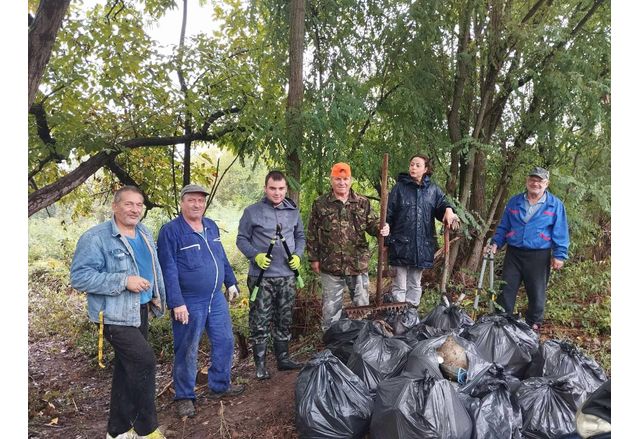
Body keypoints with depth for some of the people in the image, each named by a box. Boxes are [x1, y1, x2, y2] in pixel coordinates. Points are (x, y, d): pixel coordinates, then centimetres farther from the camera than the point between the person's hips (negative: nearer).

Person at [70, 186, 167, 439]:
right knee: (145, 361, -13)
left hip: (139, 312, 8)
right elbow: (79, 277, -21)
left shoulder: (145, 234, 9)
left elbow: (154, 268, 20)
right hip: (115, 315, -8)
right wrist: (123, 281, -25)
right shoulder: (95, 238, -15)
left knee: (127, 367, 15)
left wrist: (157, 295, 11)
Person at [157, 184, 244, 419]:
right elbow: (168, 270, -17)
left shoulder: (211, 226, 8)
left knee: (225, 341, 14)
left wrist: (231, 282, 18)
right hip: (189, 303, -7)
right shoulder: (170, 231, -13)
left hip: (216, 299, 7)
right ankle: (184, 397, 22)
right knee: (187, 351, 5)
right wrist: (177, 303, -20)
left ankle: (219, 386, 32)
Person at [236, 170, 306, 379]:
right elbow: (242, 239, 0)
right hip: (261, 277, -4)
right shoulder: (252, 212, -4)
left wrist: (298, 255, -1)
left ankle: (283, 358, 28)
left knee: (284, 320, 14)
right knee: (260, 322, 0)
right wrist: (256, 255, -16)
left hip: (287, 276, 4)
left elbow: (300, 236, 17)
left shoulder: (293, 212, 9)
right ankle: (260, 364, 13)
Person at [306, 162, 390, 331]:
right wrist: (314, 258, 0)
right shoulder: (320, 204, -1)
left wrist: (381, 229, -18)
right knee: (331, 307, 10)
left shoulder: (362, 203, 3)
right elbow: (312, 233, 1)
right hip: (330, 266, -1)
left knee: (362, 304, 13)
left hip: (359, 264, 2)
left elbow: (372, 224, 6)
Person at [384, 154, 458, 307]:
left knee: (415, 284, 16)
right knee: (399, 285, 3)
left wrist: (448, 210, -27)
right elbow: (388, 215, -3)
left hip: (422, 245, 3)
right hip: (401, 244, -3)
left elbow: (442, 203, -3)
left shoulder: (433, 189, 8)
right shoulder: (400, 187, -1)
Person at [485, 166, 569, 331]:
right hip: (513, 254, 2)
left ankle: (533, 326, 25)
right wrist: (495, 243, 1)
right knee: (506, 290, 6)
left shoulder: (555, 205, -1)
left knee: (537, 294, 9)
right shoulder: (514, 202, 7)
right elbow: (503, 227, 12)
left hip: (539, 257, -2)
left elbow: (560, 232, -2)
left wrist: (559, 255, -9)